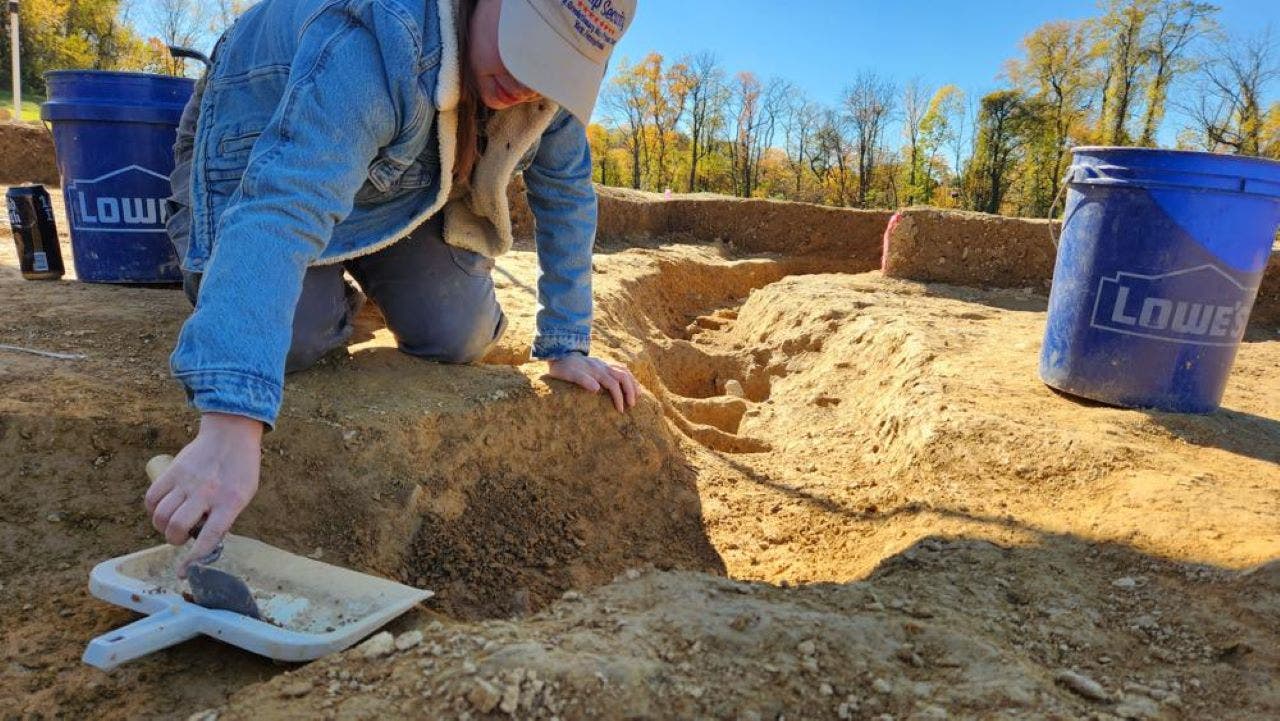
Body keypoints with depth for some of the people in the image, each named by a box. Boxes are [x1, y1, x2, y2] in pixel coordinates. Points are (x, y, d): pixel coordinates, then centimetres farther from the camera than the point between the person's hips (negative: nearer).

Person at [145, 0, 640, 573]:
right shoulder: (372, 48, -40)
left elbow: (566, 194, -9)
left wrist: (567, 349, -13)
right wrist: (230, 430, -60)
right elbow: (281, 211, -51)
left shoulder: (552, 76, -20)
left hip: (405, 185, 5)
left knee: (458, 338, -13)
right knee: (293, 338, -25)